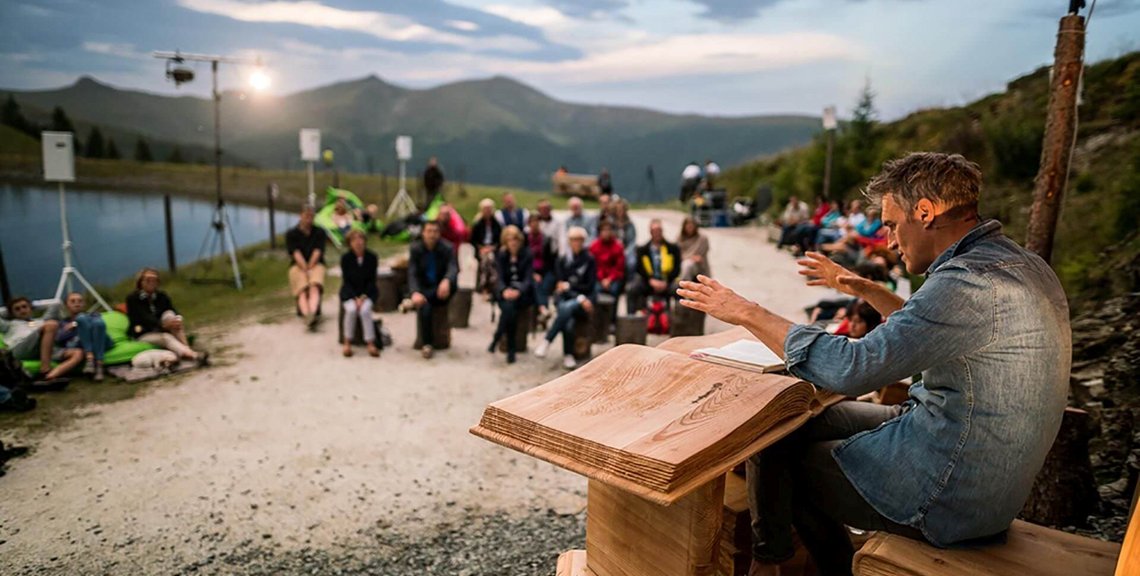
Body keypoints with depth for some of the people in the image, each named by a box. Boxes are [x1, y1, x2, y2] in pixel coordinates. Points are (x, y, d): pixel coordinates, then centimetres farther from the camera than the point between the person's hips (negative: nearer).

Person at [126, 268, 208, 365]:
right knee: (166, 337, -35)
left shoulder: (162, 296, 6)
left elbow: (174, 312, -7)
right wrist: (163, 324, -41)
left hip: (161, 330, 4)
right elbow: (144, 317, -22)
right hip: (144, 334, -4)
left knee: (169, 314, -26)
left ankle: (188, 348, -43)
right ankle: (193, 355, -65)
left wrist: (178, 320, -32)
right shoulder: (132, 298, -7)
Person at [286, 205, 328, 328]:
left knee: (315, 287, -33)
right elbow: (296, 253, -4)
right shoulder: (291, 234, 9)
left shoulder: (320, 232, 13)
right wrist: (305, 269, -17)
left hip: (316, 264, 0)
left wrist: (309, 267, -13)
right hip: (298, 266, 0)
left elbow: (318, 252, 1)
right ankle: (308, 317, -54)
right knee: (302, 290, -29)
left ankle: (312, 313, -59)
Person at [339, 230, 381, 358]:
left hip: (367, 291, 0)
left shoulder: (372, 257, -5)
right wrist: (355, 298, -16)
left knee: (365, 309, -29)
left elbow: (372, 280, -3)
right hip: (350, 292, 0)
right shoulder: (345, 258, -6)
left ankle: (371, 344, -22)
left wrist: (364, 297, -15)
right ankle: (347, 343, -15)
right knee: (351, 309, -29)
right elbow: (346, 281, -5)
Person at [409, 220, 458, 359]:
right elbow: (412, 273, -14)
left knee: (451, 281, -34)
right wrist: (415, 292, -35)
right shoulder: (415, 249, -4)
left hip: (440, 291, 0)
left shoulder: (447, 248, -8)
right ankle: (427, 345, -20)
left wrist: (446, 281, -51)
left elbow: (453, 269, -25)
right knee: (423, 306, -33)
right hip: (423, 289, 0)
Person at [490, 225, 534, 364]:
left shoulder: (527, 255, 1)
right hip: (505, 291, 1)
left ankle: (496, 339, -20)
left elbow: (528, 278, -9)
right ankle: (511, 348, -22)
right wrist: (505, 290, -27)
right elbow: (500, 278, -3)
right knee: (509, 308, -33)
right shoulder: (501, 255, 6)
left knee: (511, 304, -34)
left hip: (523, 293, -1)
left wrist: (518, 291, -30)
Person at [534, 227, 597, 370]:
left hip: (585, 298, -2)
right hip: (565, 297, 2)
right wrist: (580, 298, -15)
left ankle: (546, 341, -30)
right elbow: (560, 284, -1)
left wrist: (569, 286, -7)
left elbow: (590, 287, -2)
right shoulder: (562, 260, 6)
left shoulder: (589, 260, 2)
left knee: (567, 307, -36)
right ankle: (568, 356, -27)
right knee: (567, 320, -33)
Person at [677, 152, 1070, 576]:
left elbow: (850, 369, -30)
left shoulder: (968, 284, -28)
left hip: (950, 496, -9)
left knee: (771, 445, 4)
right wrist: (866, 290, 19)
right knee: (806, 418, 17)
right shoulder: (1020, 264, 4)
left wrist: (747, 312, -21)